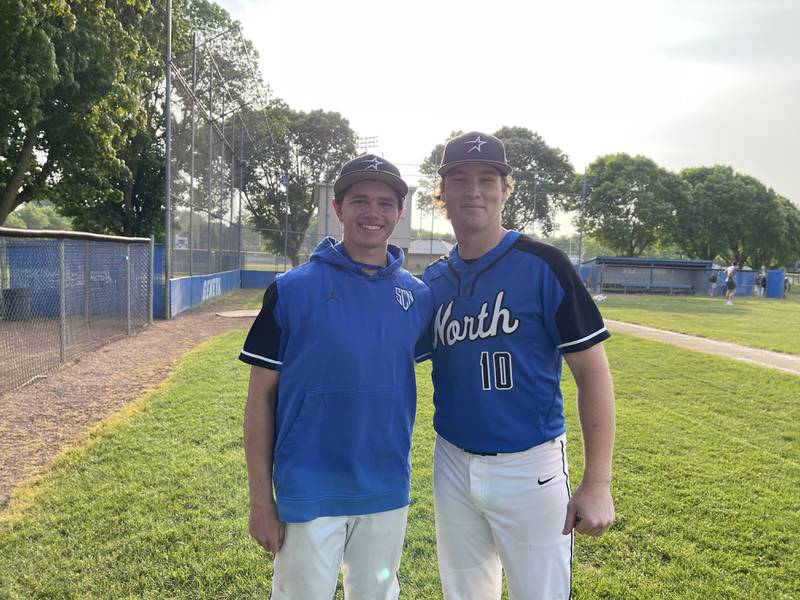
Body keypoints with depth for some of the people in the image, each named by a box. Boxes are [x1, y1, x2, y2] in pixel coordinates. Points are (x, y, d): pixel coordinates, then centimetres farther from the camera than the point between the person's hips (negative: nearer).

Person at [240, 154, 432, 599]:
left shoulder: (419, 295, 0)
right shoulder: (292, 289, -10)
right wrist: (260, 500, -7)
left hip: (388, 492, 4)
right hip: (309, 493, -3)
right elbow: (261, 399, -7)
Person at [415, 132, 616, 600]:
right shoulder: (434, 280, 4)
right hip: (452, 467, 5)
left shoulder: (543, 265, -11)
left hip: (530, 469, -4)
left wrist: (597, 484, -16)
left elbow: (593, 372, -11)